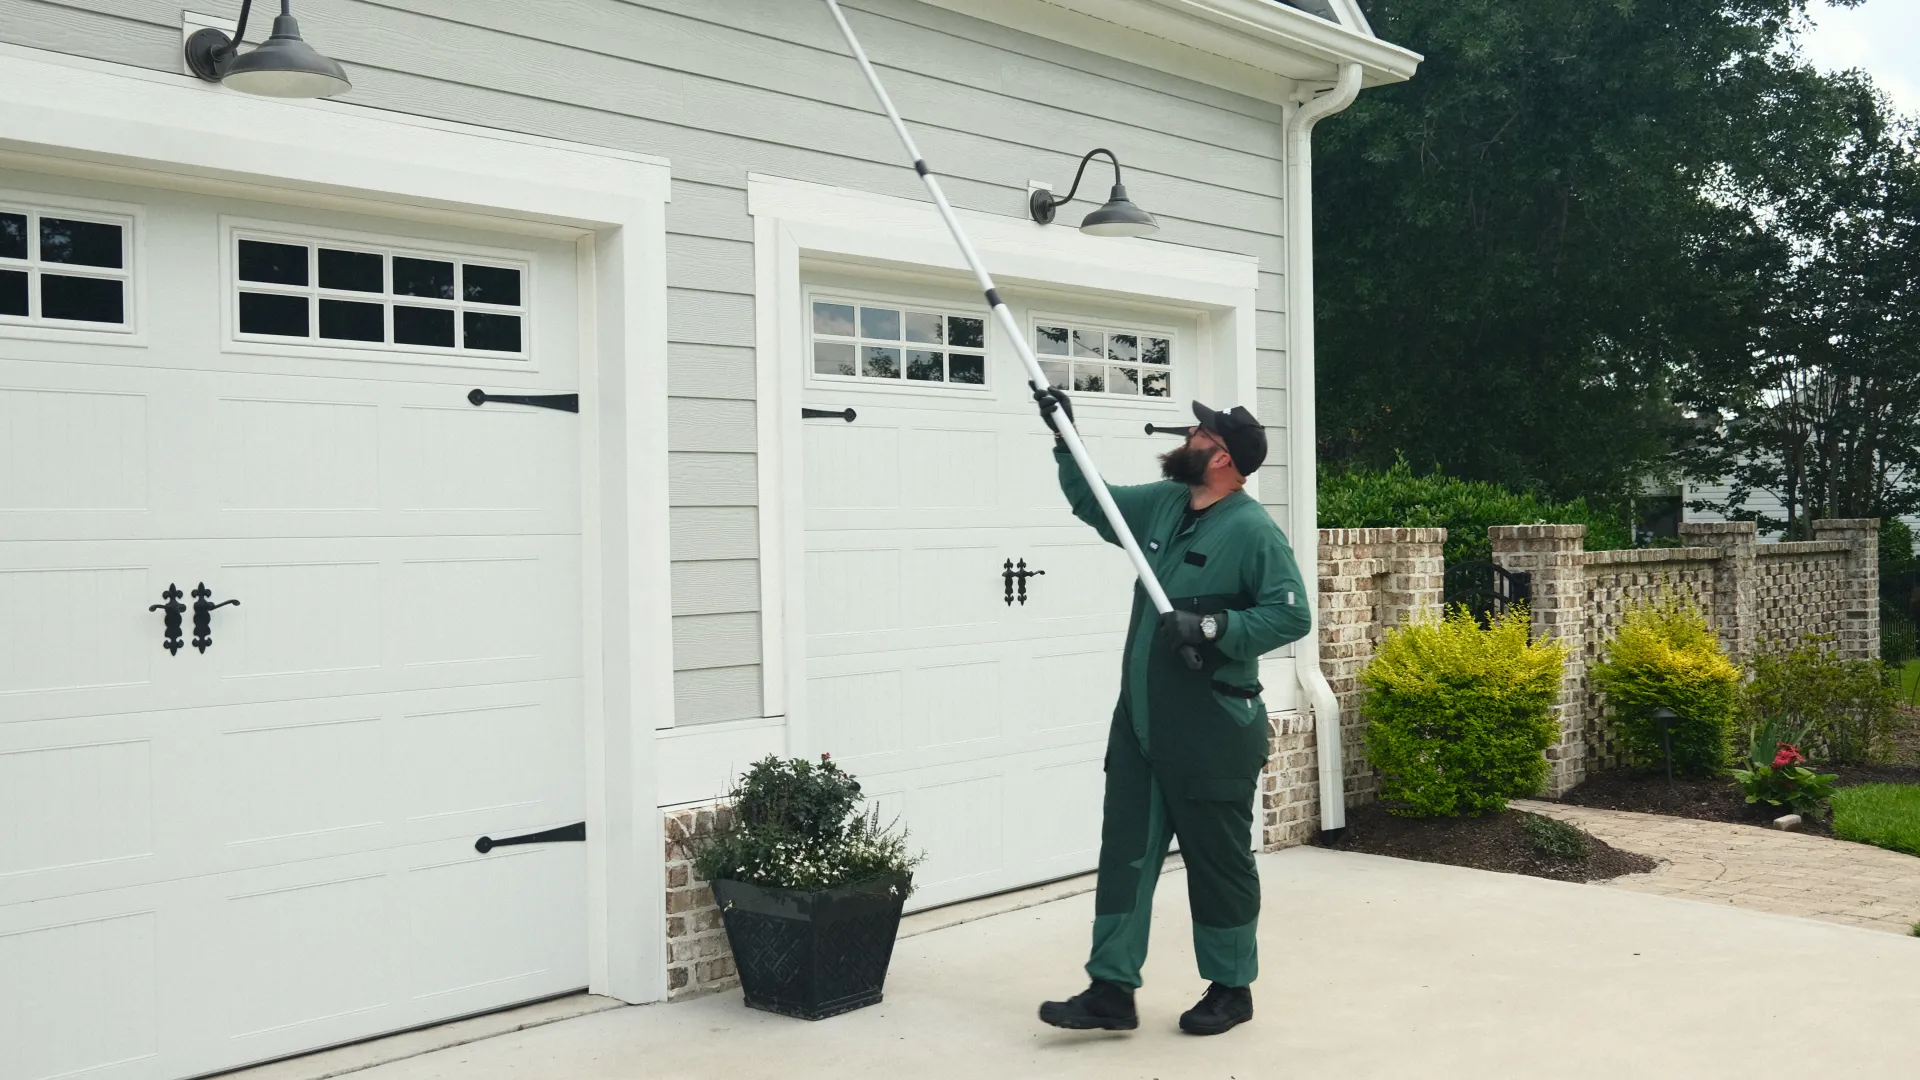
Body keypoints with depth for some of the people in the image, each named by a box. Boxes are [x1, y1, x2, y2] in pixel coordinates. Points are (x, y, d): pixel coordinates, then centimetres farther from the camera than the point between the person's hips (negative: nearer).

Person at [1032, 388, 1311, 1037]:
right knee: (1125, 854, 7)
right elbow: (1092, 502, 26)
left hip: (1213, 733, -7)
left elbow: (1292, 615, -19)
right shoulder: (1162, 504, 10)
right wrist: (1066, 438, 19)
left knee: (1219, 861, 6)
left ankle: (1231, 989, 22)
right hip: (1141, 722, 8)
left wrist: (1211, 627, -25)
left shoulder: (1253, 531, -14)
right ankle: (1112, 989, 12)